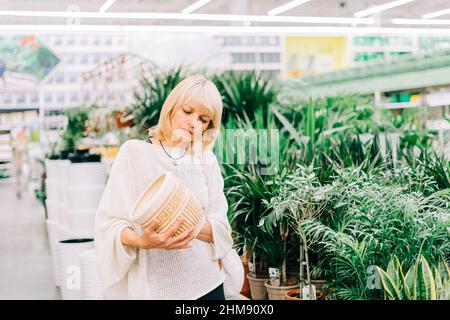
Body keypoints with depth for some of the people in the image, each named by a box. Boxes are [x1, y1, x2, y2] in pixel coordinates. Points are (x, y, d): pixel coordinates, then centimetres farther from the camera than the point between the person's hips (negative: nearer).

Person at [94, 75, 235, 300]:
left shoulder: (207, 161, 5)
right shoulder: (134, 152, -4)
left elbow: (221, 228, -1)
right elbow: (109, 222, -9)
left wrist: (191, 225, -21)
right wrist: (141, 240, -28)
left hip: (206, 284, 3)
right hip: (152, 287, -3)